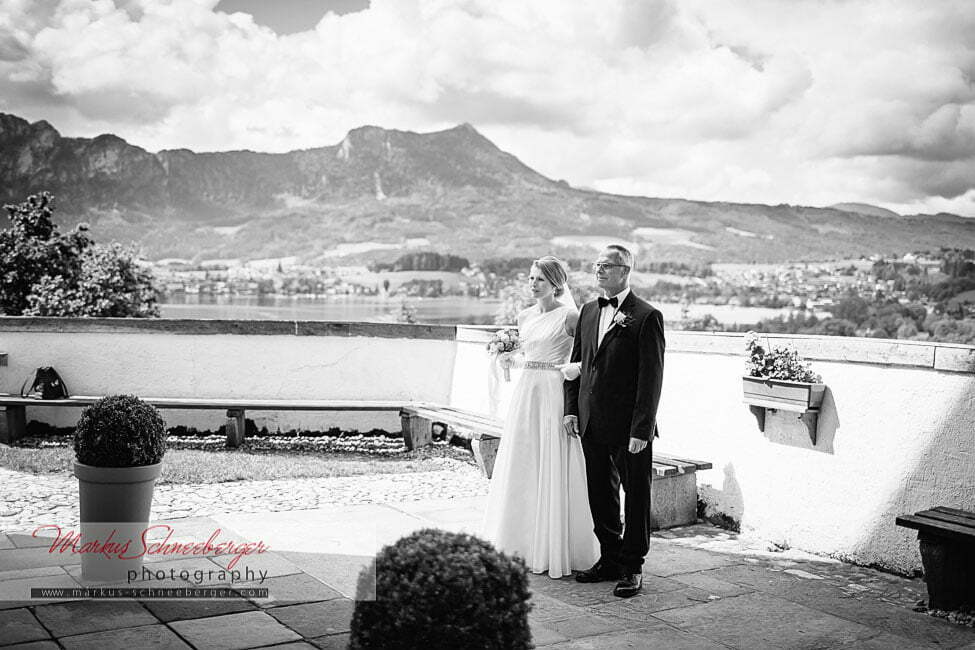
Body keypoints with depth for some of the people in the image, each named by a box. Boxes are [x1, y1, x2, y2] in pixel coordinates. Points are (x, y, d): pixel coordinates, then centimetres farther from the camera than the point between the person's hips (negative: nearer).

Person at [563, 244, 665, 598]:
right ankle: (610, 559, 28)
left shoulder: (647, 317, -9)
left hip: (628, 427, -6)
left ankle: (632, 568, 17)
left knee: (636, 496, 5)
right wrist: (572, 409, 7)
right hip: (592, 424, 6)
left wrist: (641, 429, -16)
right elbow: (577, 363, 16)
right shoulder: (588, 311, 12)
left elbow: (651, 378, -13)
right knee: (600, 496, 14)